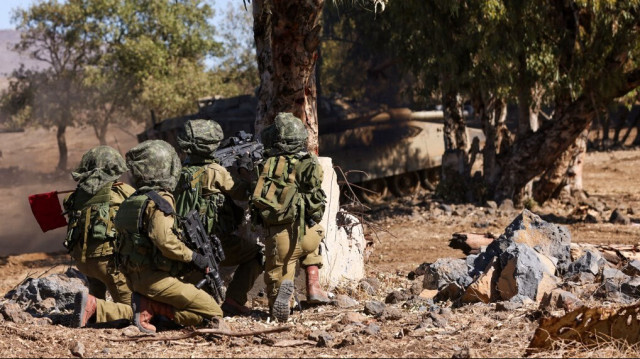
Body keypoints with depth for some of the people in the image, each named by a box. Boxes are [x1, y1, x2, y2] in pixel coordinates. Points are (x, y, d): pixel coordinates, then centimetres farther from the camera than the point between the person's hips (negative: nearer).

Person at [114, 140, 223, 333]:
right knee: (213, 314, -8)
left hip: (136, 278, 9)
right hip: (157, 278, -9)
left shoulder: (130, 201, 15)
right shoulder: (160, 201, -13)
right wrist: (192, 257, -13)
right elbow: (165, 241, -26)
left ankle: (148, 304, 1)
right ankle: (152, 307, -12)